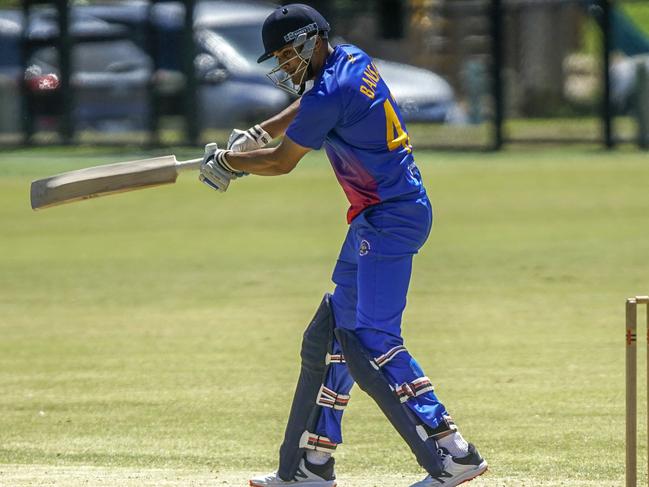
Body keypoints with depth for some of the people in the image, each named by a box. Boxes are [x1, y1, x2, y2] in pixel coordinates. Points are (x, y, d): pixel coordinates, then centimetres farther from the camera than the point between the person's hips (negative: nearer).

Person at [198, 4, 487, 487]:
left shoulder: (330, 93, -18)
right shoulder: (353, 60, 11)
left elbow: (281, 162, -9)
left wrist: (226, 161, 7)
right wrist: (258, 134, 22)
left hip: (390, 219, -11)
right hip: (375, 219, 11)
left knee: (373, 343, -16)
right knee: (332, 335, 13)